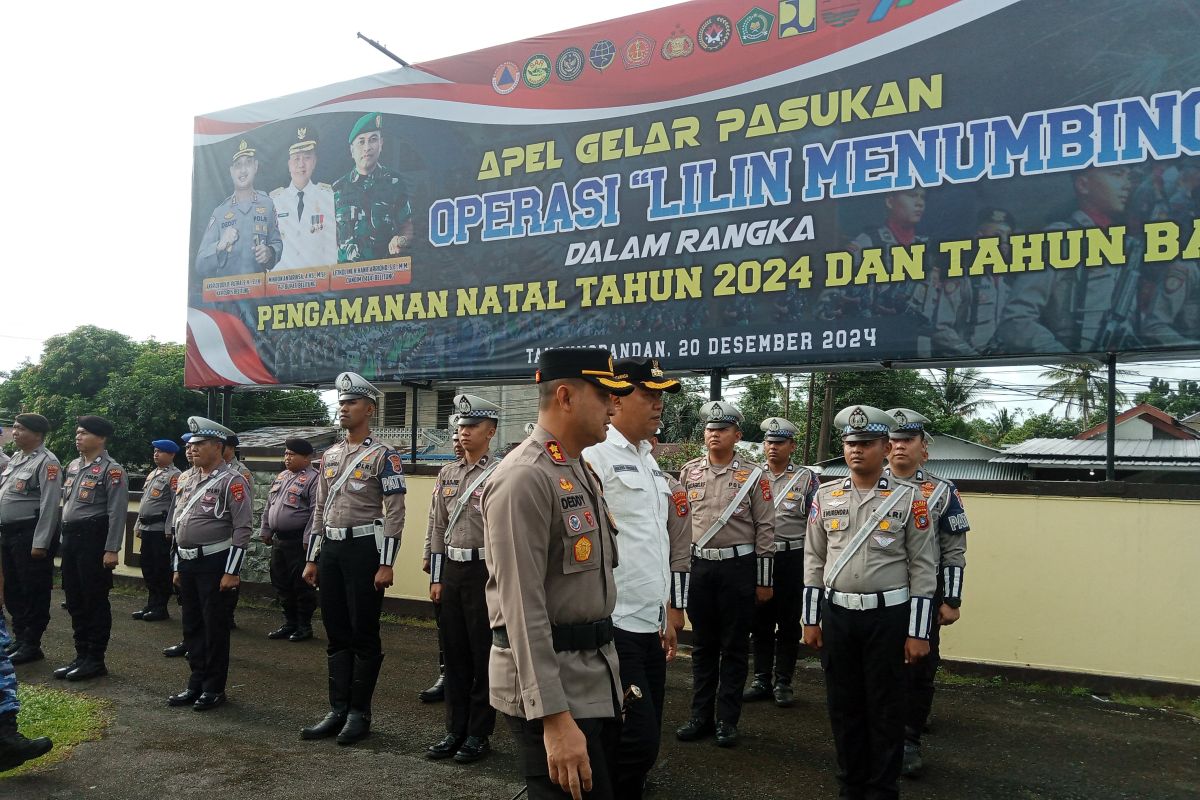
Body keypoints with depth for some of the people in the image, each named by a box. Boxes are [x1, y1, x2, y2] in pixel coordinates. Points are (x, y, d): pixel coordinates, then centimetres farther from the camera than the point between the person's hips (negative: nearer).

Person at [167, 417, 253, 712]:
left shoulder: (232, 481, -12)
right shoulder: (190, 482, 14)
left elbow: (242, 530, -16)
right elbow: (180, 525, 20)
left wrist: (231, 572, -18)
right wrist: (177, 567, 18)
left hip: (215, 564, -8)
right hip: (188, 564, 8)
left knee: (215, 627, 1)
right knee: (192, 626, 13)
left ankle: (214, 688, 12)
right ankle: (196, 684, 24)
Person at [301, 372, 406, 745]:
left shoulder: (383, 456, -7)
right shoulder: (329, 456, 14)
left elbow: (394, 513, -11)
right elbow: (320, 510, 18)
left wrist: (386, 564, -16)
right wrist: (311, 559, 14)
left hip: (364, 549, -7)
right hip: (330, 550, 7)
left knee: (364, 635, 2)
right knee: (337, 634, 12)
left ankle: (360, 713, 13)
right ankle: (338, 711, 21)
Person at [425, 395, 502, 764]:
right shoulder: (447, 474, 10)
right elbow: (437, 528, 12)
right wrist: (436, 578, 9)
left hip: (485, 571, -6)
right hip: (451, 571, 6)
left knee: (484, 656, 4)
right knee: (454, 654, 13)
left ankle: (479, 735, 17)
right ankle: (455, 731, 25)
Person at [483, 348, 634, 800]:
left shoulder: (582, 472, 12)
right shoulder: (524, 478, -19)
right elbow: (524, 609, -23)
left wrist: (608, 673, 20)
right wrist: (554, 717, -25)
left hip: (595, 676, 9)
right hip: (550, 685, -9)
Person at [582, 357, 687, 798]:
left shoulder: (651, 462, 16)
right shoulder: (594, 456, -12)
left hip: (652, 624, 8)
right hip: (615, 625, -8)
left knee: (644, 740, 13)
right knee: (637, 742, -7)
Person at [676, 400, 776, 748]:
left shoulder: (753, 477, -3)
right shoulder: (688, 473, 5)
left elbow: (765, 530, -2)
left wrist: (764, 581, -3)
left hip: (739, 567, -2)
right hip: (699, 566, 3)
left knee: (734, 647, 6)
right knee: (702, 645, 11)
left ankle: (728, 719, 18)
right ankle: (701, 716, 22)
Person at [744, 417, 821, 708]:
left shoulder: (807, 477, 0)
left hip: (792, 558, -2)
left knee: (789, 622, 6)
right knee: (760, 621, 9)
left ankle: (783, 682, 16)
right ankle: (761, 679, 20)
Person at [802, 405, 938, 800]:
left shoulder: (909, 497, -5)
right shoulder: (825, 495, 3)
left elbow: (922, 568, -4)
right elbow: (814, 560, 8)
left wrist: (918, 632, -6)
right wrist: (811, 619, 5)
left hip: (888, 617, -3)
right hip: (836, 615, 3)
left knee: (886, 708, 8)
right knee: (843, 705, 12)